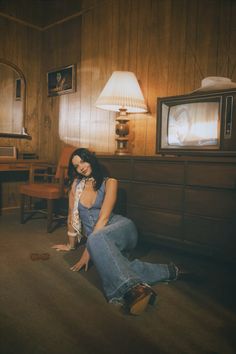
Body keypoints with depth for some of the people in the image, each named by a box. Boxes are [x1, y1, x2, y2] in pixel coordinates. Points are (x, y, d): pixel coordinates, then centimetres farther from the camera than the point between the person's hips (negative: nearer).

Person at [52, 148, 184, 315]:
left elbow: (104, 217, -10)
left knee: (96, 238, -40)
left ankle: (133, 288, -47)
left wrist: (88, 250, -16)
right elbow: (72, 215, 17)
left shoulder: (109, 182, 0)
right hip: (98, 240, 3)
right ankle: (166, 271, -23)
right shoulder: (76, 184, 12)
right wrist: (71, 244, 24)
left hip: (120, 227, -3)